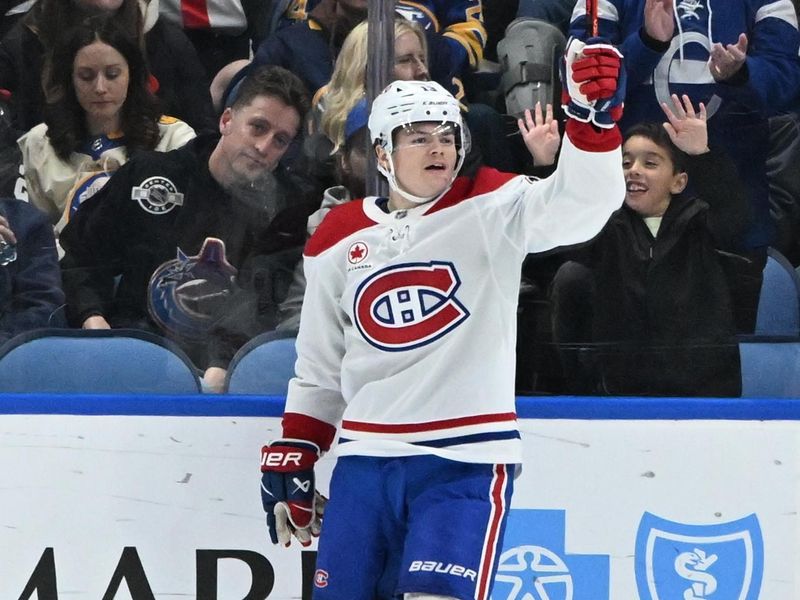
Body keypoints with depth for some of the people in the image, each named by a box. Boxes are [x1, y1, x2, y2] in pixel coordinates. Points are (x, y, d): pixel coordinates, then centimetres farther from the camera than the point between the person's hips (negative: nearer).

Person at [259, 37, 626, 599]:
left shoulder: (490, 210, -3)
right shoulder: (338, 241, 9)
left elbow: (582, 201, -21)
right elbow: (319, 366, 18)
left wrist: (594, 111, -37)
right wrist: (292, 457, 16)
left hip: (466, 461, -4)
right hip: (365, 458, 4)